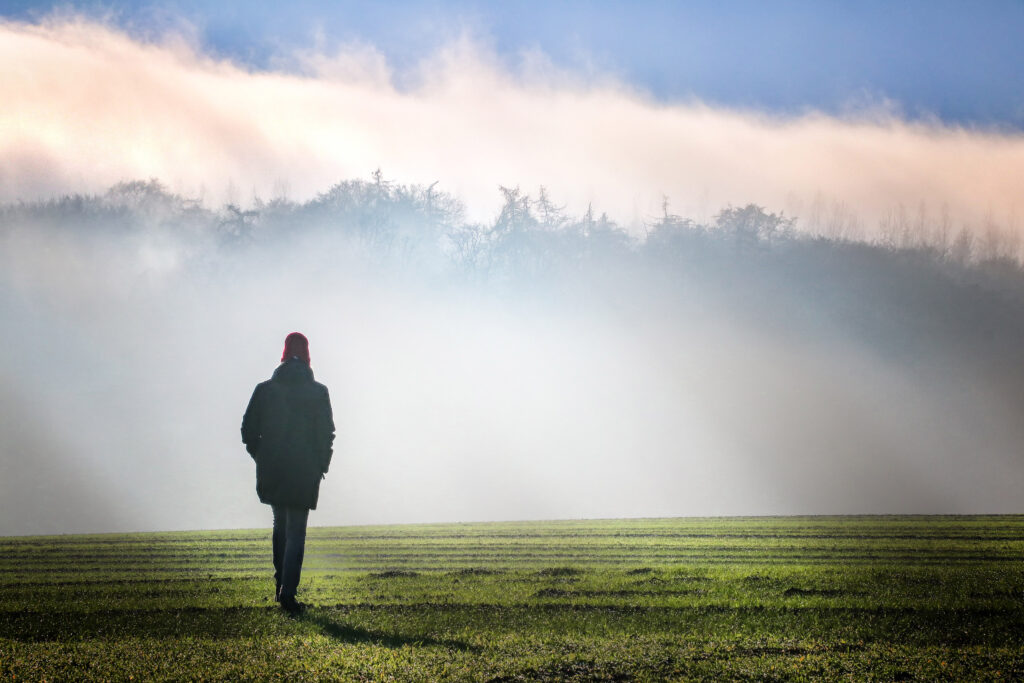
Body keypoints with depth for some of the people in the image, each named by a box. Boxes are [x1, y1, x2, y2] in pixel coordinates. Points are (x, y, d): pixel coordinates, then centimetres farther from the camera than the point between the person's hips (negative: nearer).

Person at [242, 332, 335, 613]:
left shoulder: (265, 389, 1)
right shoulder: (318, 392, -5)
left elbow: (248, 431, 2)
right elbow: (326, 434, -5)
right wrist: (321, 466, 8)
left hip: (271, 471, 2)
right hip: (304, 473, -2)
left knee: (280, 524, 21)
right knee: (296, 532, 1)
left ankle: (281, 583, 20)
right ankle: (288, 592, -7)